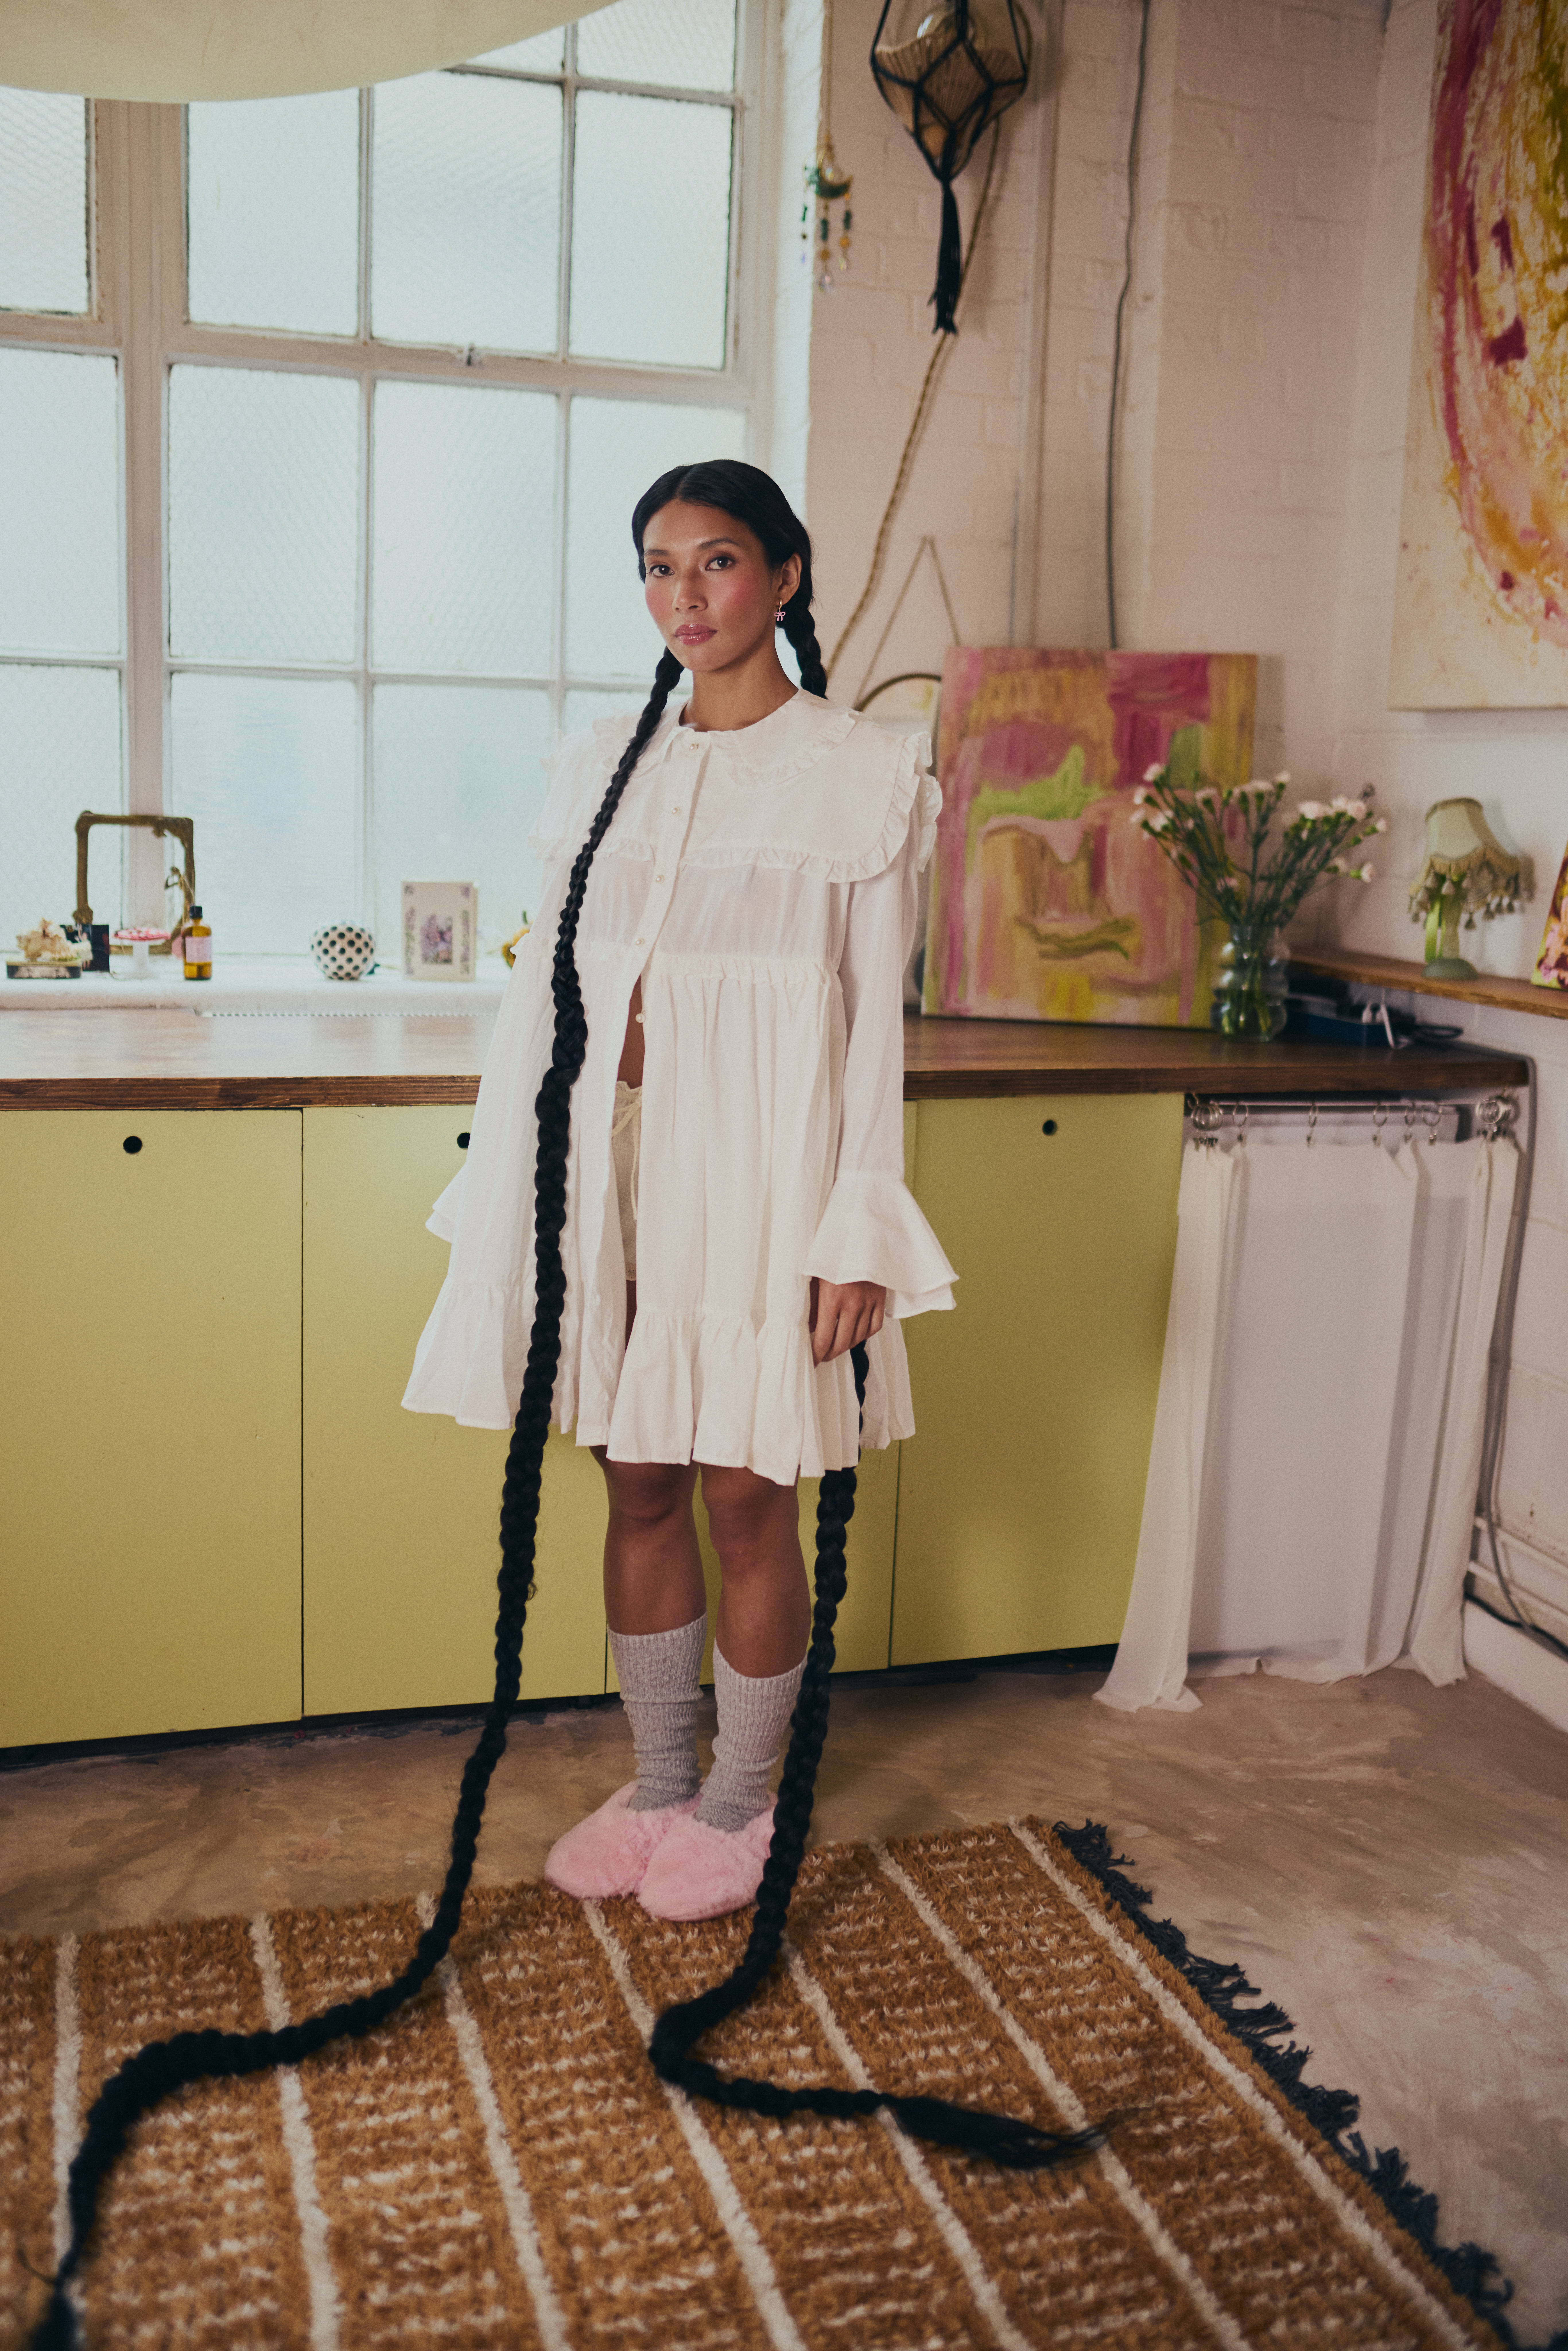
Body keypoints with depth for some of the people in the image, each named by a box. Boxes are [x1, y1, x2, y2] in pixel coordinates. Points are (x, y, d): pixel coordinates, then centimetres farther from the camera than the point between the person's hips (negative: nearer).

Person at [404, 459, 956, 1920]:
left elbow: (877, 1016, -4)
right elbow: (547, 983, 11)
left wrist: (858, 1236, -9)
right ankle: (657, 1783, 29)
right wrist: (505, 1193, 8)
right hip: (609, 1157, 4)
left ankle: (738, 1804, 24)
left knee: (744, 1497, 4)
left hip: (757, 1165, -4)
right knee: (638, 1484, 12)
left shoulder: (862, 774, -2)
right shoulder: (601, 765, 10)